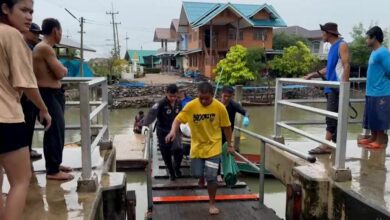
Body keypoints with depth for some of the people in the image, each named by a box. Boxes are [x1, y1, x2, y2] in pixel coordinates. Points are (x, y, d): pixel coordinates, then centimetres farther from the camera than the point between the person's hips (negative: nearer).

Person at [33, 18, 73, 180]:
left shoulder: (45, 48, 17)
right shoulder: (45, 48, -16)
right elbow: (60, 73, -18)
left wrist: (60, 69, 0)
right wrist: (64, 69, 2)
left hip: (54, 94, 11)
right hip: (48, 95, -11)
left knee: (57, 130, 16)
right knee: (55, 131, -7)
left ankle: (55, 164, 26)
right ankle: (52, 170, 0)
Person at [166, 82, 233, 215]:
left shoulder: (220, 107, -15)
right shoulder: (191, 105, -14)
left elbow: (226, 127, -3)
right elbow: (178, 119, -9)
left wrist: (229, 145, 4)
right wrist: (173, 131, -30)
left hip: (213, 147, -2)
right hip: (197, 146, 2)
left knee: (211, 177, -4)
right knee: (196, 173, 10)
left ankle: (212, 204, 17)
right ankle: (202, 177, 49)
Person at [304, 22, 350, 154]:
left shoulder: (341, 45, -7)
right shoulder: (333, 47, 19)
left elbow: (346, 66, -15)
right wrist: (314, 74, 17)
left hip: (337, 87, -9)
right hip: (331, 87, 9)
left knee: (331, 116, -10)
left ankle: (326, 145, -9)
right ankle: (336, 143, 17)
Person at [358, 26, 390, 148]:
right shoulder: (374, 53, 14)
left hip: (380, 93, -9)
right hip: (371, 92, 9)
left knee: (380, 119, 0)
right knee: (372, 118, 15)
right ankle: (373, 138, 25)